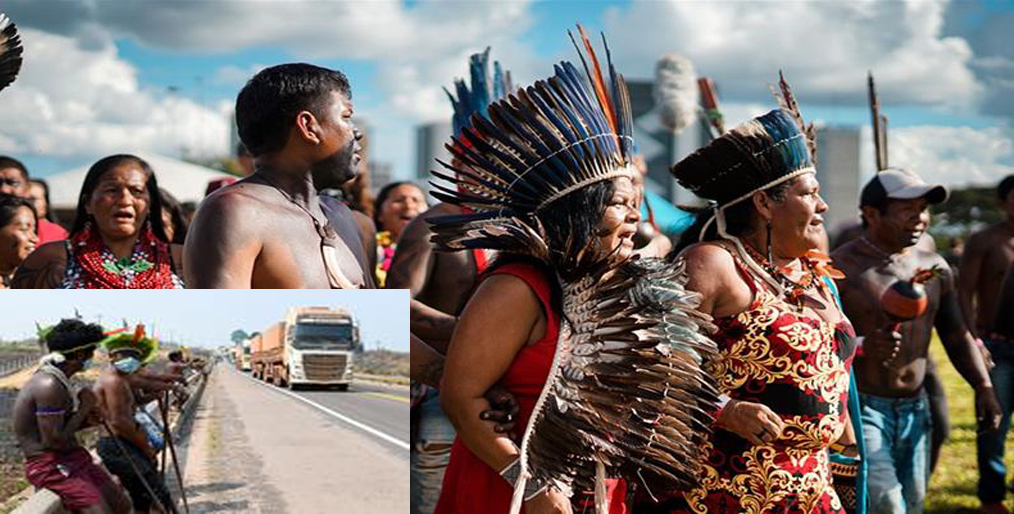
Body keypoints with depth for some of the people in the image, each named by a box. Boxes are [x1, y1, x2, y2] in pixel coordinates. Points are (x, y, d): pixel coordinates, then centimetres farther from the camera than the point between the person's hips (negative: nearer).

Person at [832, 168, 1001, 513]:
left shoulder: (934, 268, 10)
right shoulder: (841, 268, -11)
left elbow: (956, 336, 18)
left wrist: (983, 387, 5)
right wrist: (861, 347, -33)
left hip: (915, 412, 7)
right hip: (860, 409, -7)